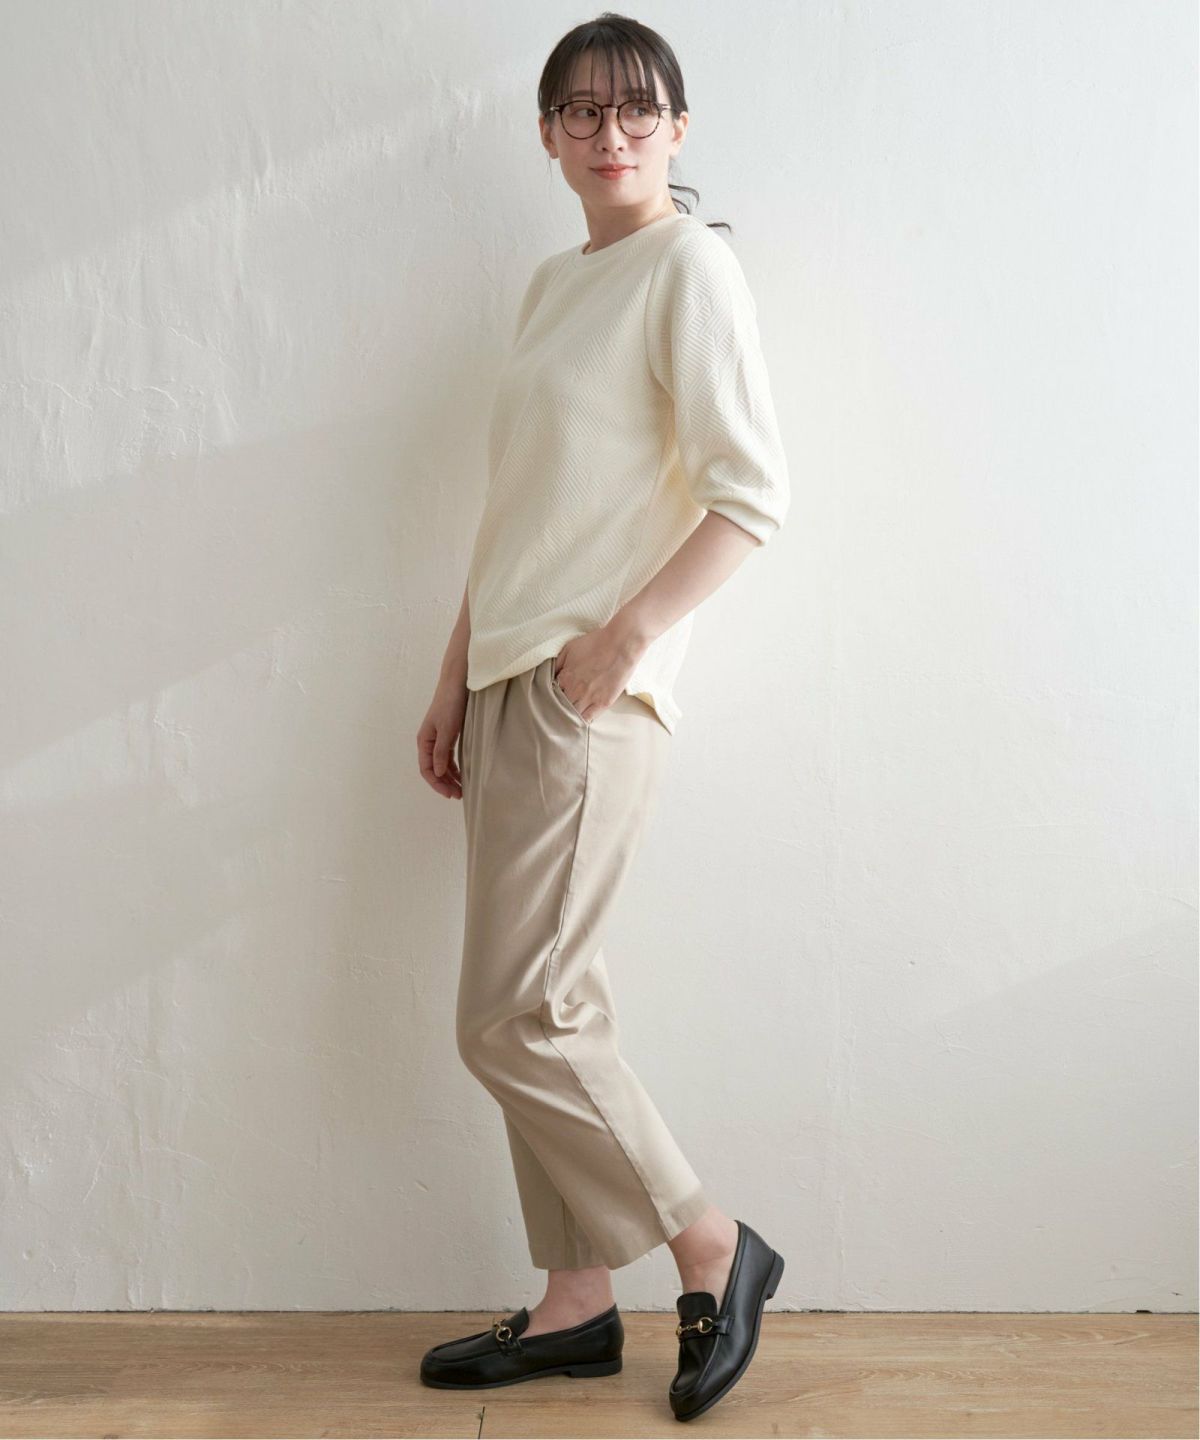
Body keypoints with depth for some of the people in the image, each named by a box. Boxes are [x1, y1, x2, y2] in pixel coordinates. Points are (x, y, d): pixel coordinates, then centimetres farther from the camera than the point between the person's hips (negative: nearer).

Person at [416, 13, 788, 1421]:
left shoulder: (688, 264, -5)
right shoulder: (551, 282, 19)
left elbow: (751, 492, -14)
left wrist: (617, 640, -16)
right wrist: (455, 678, 16)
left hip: (591, 691, -8)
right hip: (510, 678, 8)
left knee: (513, 1019, -6)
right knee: (551, 1007, 10)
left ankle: (711, 1246, 12)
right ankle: (575, 1303, 21)